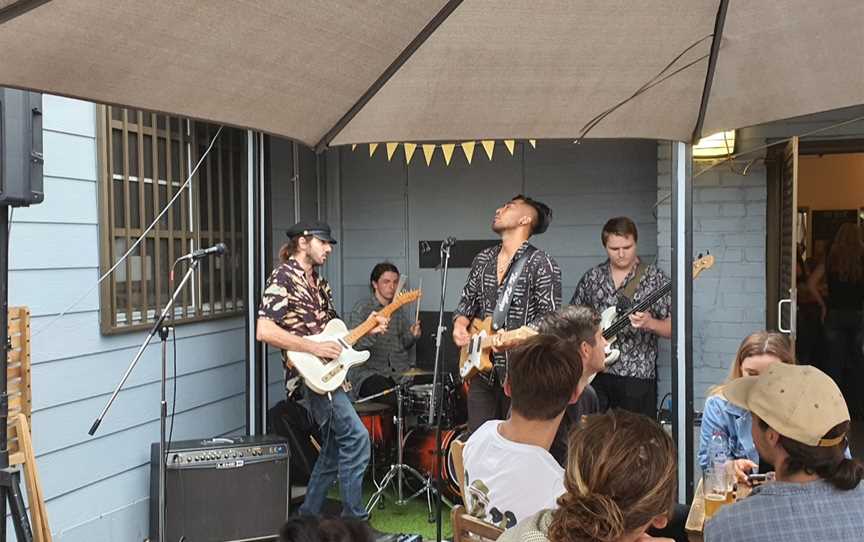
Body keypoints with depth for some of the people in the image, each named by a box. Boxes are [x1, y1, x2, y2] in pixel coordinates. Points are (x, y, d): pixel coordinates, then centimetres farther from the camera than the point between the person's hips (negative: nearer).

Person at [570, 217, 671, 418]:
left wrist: (649, 323, -21)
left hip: (637, 375, -3)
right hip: (595, 373, 3)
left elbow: (673, 328, -3)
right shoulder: (592, 277, 9)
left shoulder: (655, 278, -1)